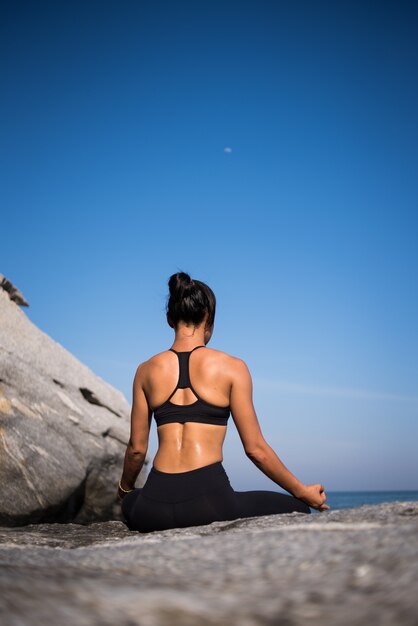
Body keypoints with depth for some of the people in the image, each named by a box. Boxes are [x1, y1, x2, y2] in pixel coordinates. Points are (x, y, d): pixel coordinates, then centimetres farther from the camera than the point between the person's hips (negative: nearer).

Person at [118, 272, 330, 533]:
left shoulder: (146, 371, 7)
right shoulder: (232, 367, -2)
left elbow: (137, 448, 12)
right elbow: (255, 448, 0)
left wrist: (125, 488, 33)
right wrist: (302, 491, 13)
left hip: (155, 508, 4)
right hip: (209, 502, -3)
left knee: (130, 502, 39)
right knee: (298, 509, 16)